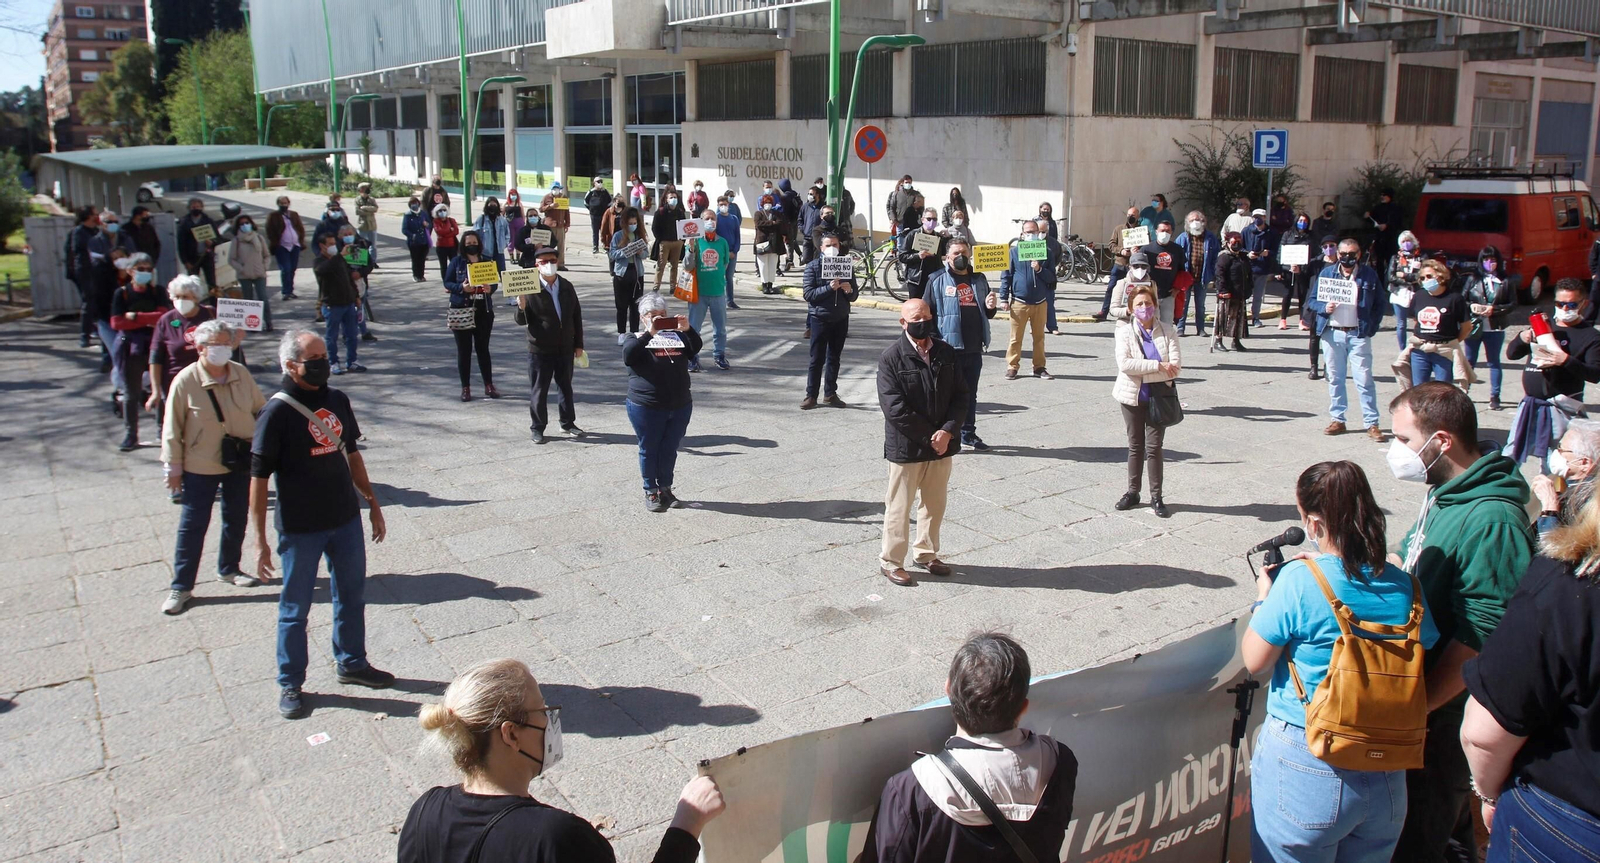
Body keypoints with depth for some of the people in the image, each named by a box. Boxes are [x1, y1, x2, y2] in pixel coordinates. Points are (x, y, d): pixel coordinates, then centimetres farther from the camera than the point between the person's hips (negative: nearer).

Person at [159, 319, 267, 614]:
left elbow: (261, 409, 8)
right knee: (193, 525, 3)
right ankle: (181, 586, 13)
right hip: (200, 466, -4)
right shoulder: (186, 381, -16)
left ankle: (229, 569, 37)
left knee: (236, 518, 17)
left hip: (240, 461, 4)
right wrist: (173, 466, -7)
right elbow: (173, 427, -10)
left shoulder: (242, 374, -5)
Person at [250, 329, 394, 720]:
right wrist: (260, 541, -16)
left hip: (346, 520, 6)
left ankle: (352, 663, 38)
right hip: (300, 529, -6)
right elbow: (259, 478, -15)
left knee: (352, 596, 19)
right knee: (295, 609, 8)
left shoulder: (337, 401, 2)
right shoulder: (277, 412, -16)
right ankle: (290, 684, 24)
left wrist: (372, 503, 17)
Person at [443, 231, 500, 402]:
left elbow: (495, 282, 8)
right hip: (461, 311, -1)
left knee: (483, 348, 8)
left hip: (483, 311, 1)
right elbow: (447, 282, 1)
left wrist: (490, 288, -15)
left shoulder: (487, 261, 6)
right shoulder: (456, 262, 1)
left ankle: (489, 385, 16)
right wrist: (461, 288, -19)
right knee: (464, 350, 3)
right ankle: (465, 388, 10)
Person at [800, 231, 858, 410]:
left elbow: (854, 296, 9)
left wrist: (849, 290, -14)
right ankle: (811, 395, 5)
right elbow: (808, 294, -12)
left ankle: (830, 393, 18)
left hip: (841, 319, 4)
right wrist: (829, 288, -23)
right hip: (820, 318, -4)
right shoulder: (813, 267, -3)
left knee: (834, 358, 10)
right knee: (817, 359, -1)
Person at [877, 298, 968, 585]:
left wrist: (947, 431, -12)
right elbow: (894, 407, -18)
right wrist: (929, 437, -17)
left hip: (942, 444, 5)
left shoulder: (946, 352, 3)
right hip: (906, 448, -5)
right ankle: (891, 561, 21)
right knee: (899, 507, 6)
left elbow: (962, 394, 2)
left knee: (934, 504, 18)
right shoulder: (892, 357, -13)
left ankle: (925, 553, 36)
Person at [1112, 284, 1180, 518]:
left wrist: (1141, 371, -20)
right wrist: (1158, 366, -23)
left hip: (1158, 398, 0)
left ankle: (1156, 496, 11)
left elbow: (1175, 365, -12)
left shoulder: (1167, 331, -1)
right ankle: (1132, 492, 23)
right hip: (1132, 397, 1)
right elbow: (1124, 363, -18)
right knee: (1135, 446, 11)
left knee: (1154, 447, 2)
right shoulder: (1125, 332, -3)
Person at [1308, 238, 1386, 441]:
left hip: (1358, 334, -2)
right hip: (1332, 333, 2)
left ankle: (1371, 423, 0)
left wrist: (1371, 327, -3)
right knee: (1335, 379, 9)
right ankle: (1337, 420, 18)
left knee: (1364, 379, -4)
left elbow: (1379, 304, 7)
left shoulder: (1369, 275, 3)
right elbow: (1311, 300, 8)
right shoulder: (1326, 273, 6)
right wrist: (1324, 308, -12)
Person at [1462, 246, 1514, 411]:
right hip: (1473, 327, 1)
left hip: (1495, 328, -1)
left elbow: (1513, 304, -2)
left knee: (1494, 362, 8)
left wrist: (1494, 309, -14)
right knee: (1469, 361, 10)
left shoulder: (1505, 282, -2)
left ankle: (1495, 396, 12)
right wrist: (1471, 306, -16)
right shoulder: (1473, 279, 1)